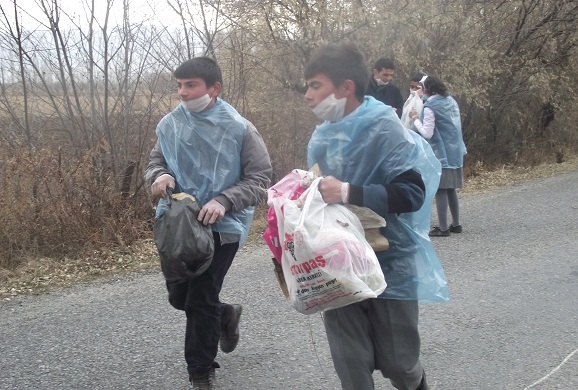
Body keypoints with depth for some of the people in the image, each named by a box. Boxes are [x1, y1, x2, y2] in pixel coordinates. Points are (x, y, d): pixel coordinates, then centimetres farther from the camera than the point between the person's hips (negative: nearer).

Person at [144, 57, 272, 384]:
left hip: (222, 227, -5)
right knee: (179, 296, 14)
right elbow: (155, 162, 10)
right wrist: (160, 176, -15)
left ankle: (201, 374, 20)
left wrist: (223, 201, -26)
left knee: (201, 301, -1)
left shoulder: (239, 129, -12)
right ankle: (226, 315, 46)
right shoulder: (171, 124, -1)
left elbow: (260, 179, -11)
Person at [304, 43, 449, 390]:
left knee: (396, 362, 9)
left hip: (389, 263, -5)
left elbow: (412, 192, -24)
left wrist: (349, 193, -32)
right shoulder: (323, 136, 6)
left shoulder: (384, 128, -14)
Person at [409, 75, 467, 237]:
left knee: (441, 190, -4)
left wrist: (415, 119, -5)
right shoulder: (451, 101, 9)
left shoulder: (430, 107, -14)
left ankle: (443, 228, -3)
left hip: (440, 153, -8)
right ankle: (456, 224, 20)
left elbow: (427, 133, -16)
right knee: (451, 189, 14)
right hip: (455, 151, 8)